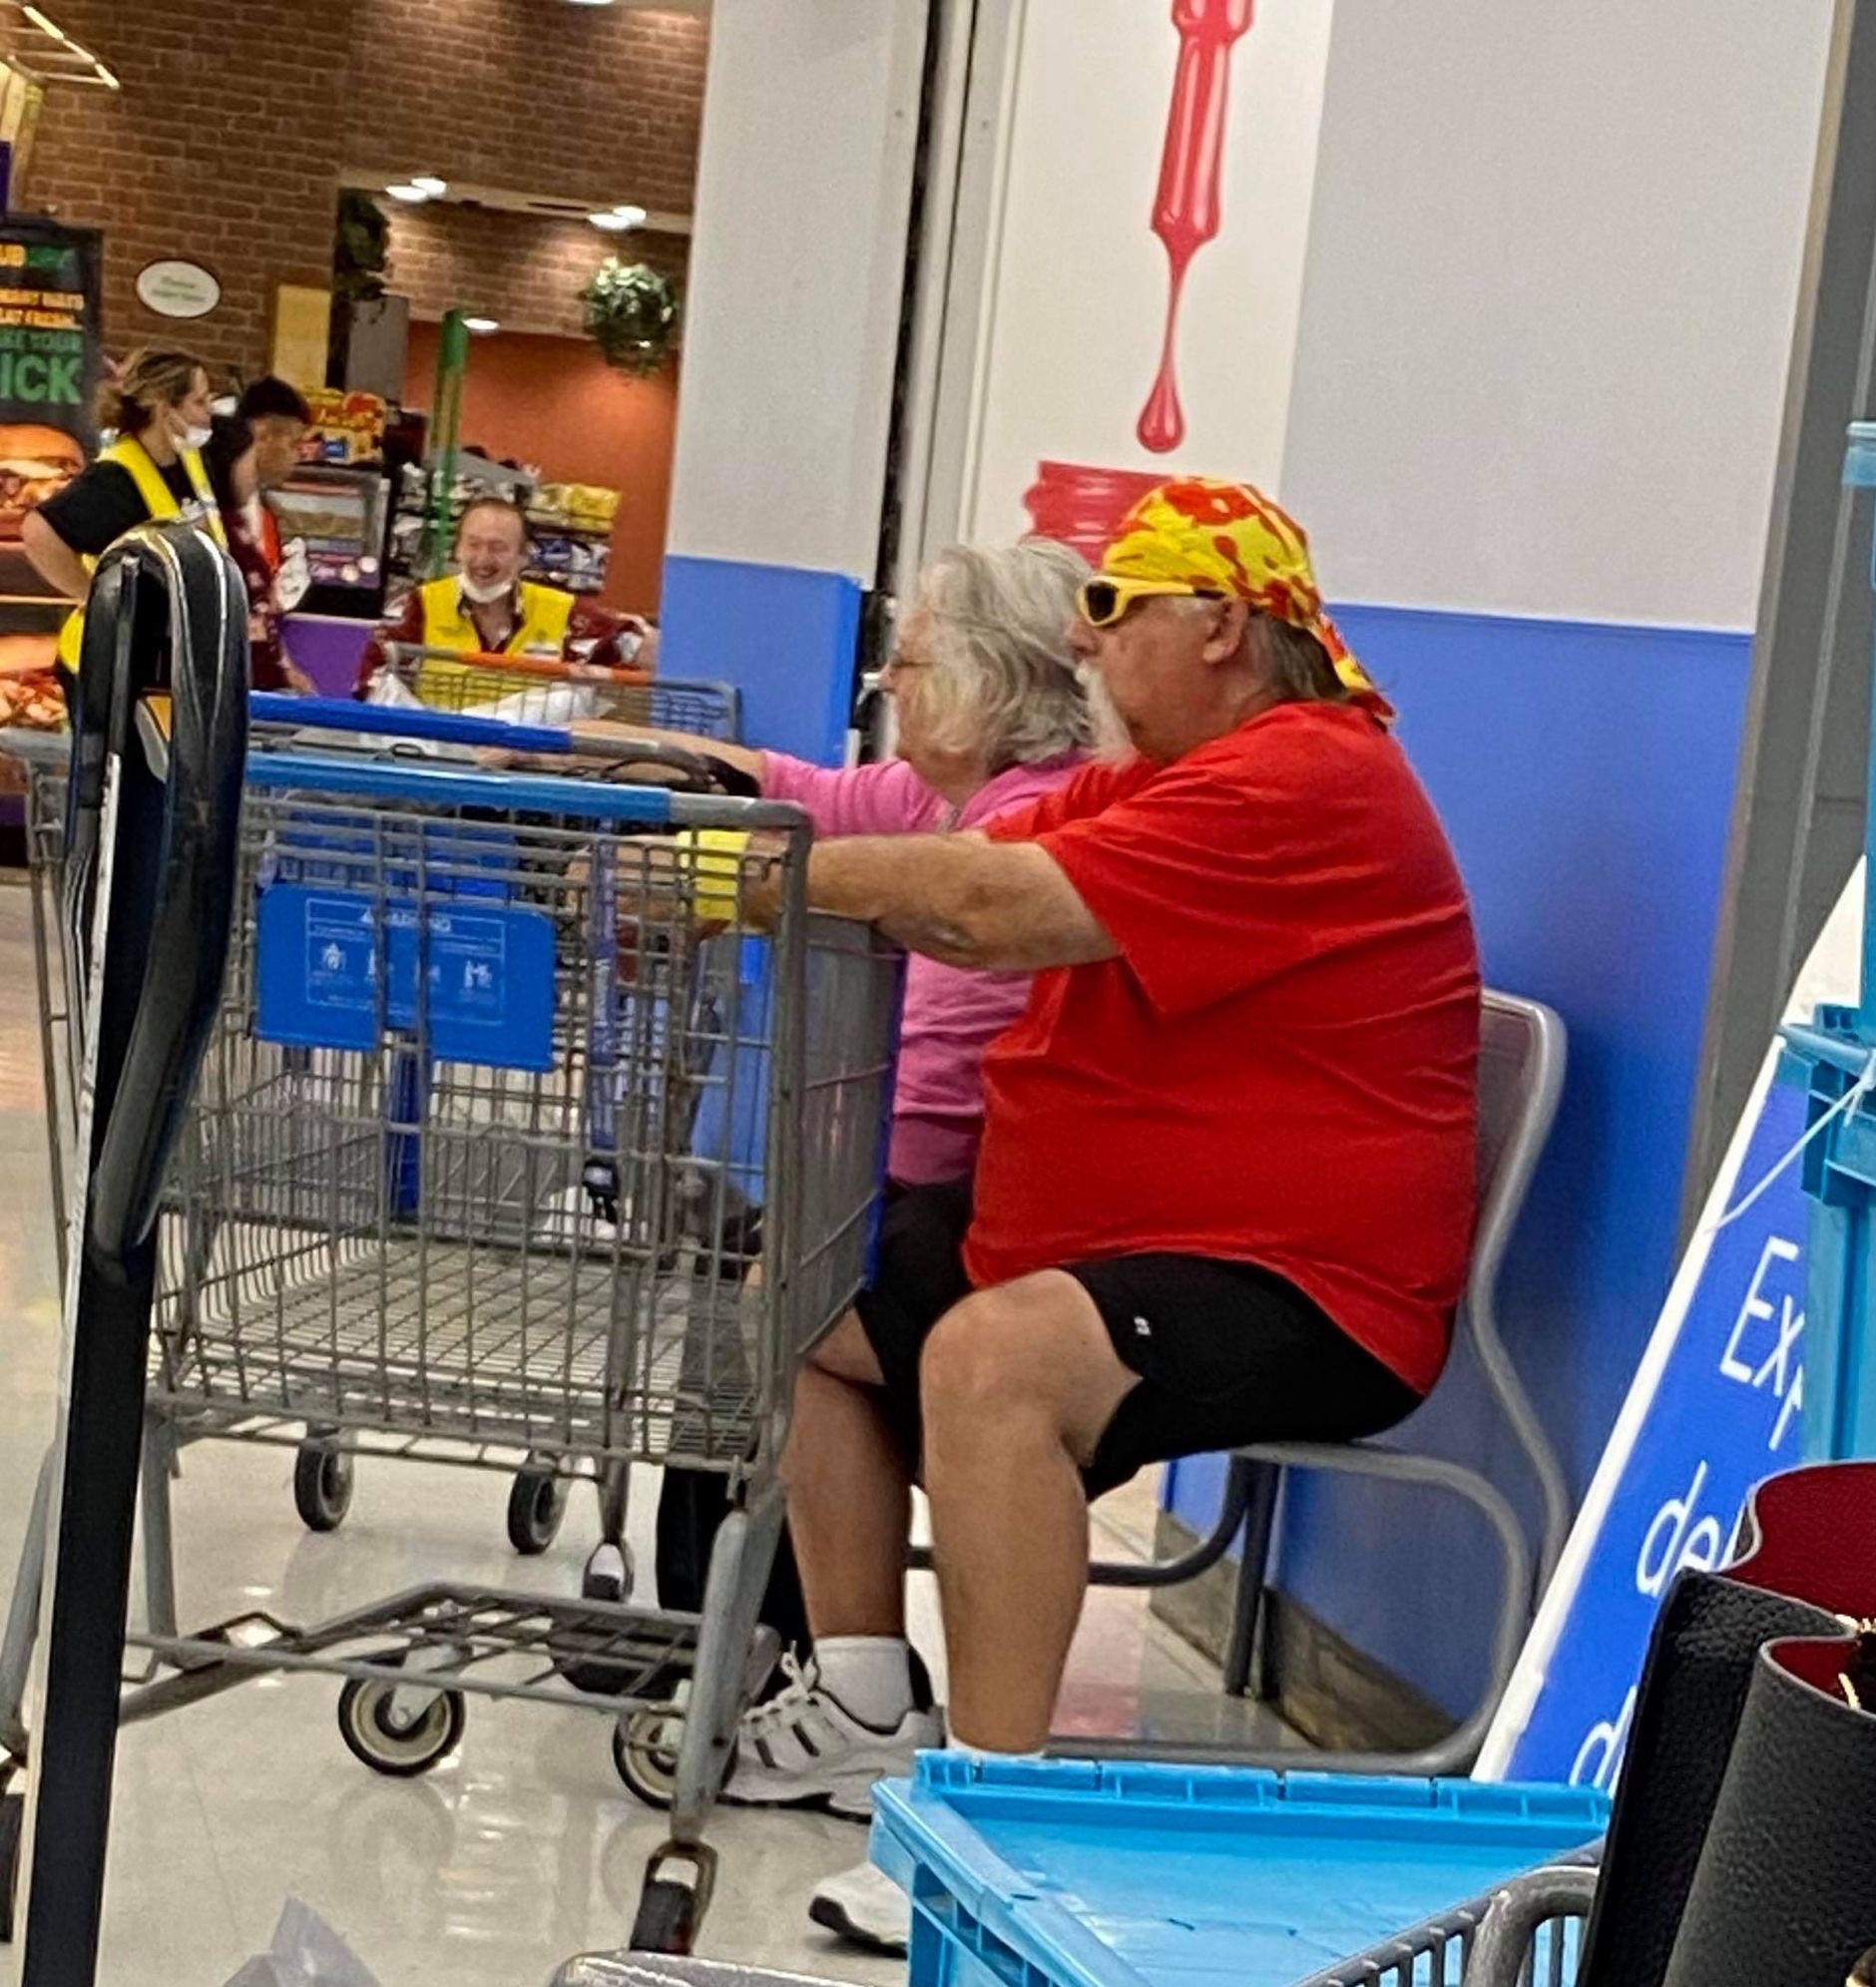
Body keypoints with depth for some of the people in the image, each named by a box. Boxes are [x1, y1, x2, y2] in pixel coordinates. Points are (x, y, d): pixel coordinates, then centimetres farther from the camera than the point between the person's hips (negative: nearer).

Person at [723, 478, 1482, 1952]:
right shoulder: (1157, 780, 15)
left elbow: (1001, 907, -28)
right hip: (1087, 1236, 11)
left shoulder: (1301, 783, -20)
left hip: (1298, 1283, -11)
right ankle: (868, 1709, 15)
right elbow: (963, 890, 3)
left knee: (991, 1358, -36)